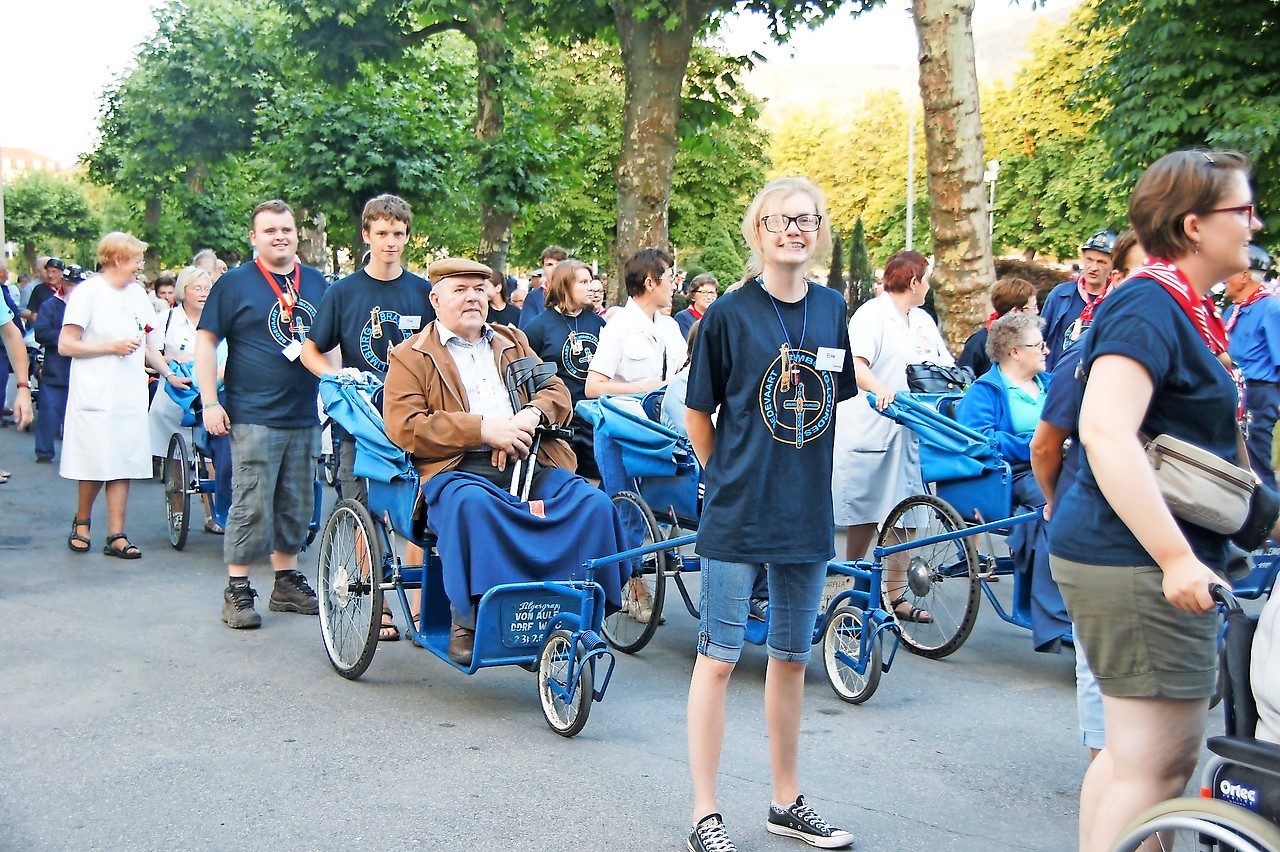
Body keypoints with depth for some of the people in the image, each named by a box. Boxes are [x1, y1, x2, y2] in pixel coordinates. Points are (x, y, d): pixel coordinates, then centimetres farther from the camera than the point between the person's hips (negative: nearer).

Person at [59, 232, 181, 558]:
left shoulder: (138, 294, 14)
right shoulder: (88, 292, -5)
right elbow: (66, 345, -8)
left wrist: (168, 373, 15)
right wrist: (112, 347, -12)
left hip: (130, 394, 5)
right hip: (95, 394, -5)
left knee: (123, 465, 3)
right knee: (96, 467, -1)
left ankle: (116, 536, 7)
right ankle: (82, 522, 22)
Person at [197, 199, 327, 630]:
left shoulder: (317, 283, 12)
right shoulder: (235, 283, -1)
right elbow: (206, 341, -2)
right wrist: (210, 402, -8)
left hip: (305, 416, 5)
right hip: (254, 417, -5)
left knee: (296, 506, 12)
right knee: (251, 506, -5)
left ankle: (286, 582, 24)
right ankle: (237, 590, 5)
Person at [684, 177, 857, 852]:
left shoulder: (831, 310, 5)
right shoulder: (728, 314, -7)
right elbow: (697, 412, -1)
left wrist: (803, 475, 14)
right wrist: (729, 478, 2)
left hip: (808, 512, 5)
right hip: (738, 514, -5)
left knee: (791, 659, 14)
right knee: (718, 658, 0)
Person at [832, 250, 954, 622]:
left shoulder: (923, 320, 17)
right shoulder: (871, 315, -9)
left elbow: (944, 366, 19)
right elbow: (856, 365, -24)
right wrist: (880, 390, -42)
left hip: (910, 429, 7)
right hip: (870, 429, -7)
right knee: (866, 515, 0)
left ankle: (896, 595, 13)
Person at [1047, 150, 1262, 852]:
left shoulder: (1185, 307, 17)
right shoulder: (1149, 304, -16)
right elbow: (1105, 430, -28)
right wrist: (1177, 557, -30)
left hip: (1150, 563, 11)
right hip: (1136, 563, -11)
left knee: (1138, 753, 17)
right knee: (1155, 767, -6)